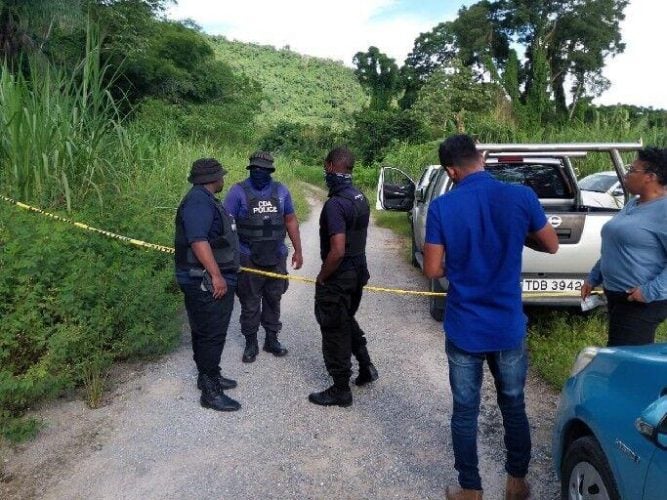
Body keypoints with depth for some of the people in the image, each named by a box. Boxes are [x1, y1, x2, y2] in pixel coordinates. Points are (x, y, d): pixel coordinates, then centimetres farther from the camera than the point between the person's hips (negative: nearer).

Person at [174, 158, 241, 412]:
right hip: (207, 283, -11)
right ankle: (210, 391, 4)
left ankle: (209, 376, 34)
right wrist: (216, 275, -31)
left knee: (207, 333, 20)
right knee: (211, 335, -4)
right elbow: (198, 240, -29)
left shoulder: (206, 200, 17)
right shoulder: (198, 201, -18)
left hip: (213, 281, 11)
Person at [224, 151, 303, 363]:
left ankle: (272, 339, 29)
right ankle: (251, 343, 22)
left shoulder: (281, 191, 5)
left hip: (277, 258, 3)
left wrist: (298, 250, 10)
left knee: (273, 300, 13)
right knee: (250, 304, 7)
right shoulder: (238, 191, -5)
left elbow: (291, 221, 11)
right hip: (248, 259, -3)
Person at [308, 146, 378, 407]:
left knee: (334, 331, 5)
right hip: (358, 271, 9)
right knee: (348, 320, 27)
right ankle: (365, 366, 33)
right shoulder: (360, 198, 5)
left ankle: (340, 390, 17)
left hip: (338, 277, -9)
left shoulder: (335, 204, -24)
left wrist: (322, 278, -15)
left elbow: (337, 251, -28)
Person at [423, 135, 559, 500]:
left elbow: (432, 270, -10)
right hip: (509, 326, 2)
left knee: (465, 411, 13)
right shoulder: (521, 197, -8)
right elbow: (551, 246, 5)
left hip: (464, 329, -1)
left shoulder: (442, 207, -12)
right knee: (513, 406, 20)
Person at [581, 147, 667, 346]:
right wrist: (593, 278, 19)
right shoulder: (633, 204, 12)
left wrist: (651, 291, -25)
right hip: (616, 296, 9)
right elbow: (614, 248, 22)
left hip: (642, 302, -9)